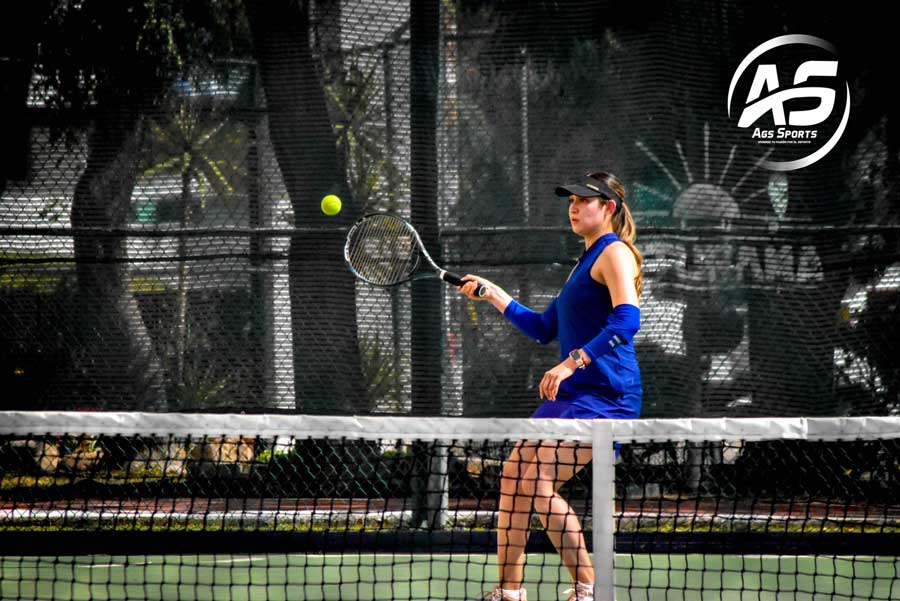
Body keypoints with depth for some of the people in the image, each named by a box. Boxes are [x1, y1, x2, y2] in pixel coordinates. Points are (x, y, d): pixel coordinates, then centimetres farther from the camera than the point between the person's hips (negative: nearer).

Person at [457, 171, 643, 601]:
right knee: (512, 477, 5)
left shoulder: (614, 253, -7)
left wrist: (573, 361, -29)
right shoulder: (585, 262, 23)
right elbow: (544, 328, 30)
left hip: (603, 395, -10)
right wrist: (494, 296, 26)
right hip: (570, 394, 10)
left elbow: (626, 320, -23)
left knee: (539, 483, -18)